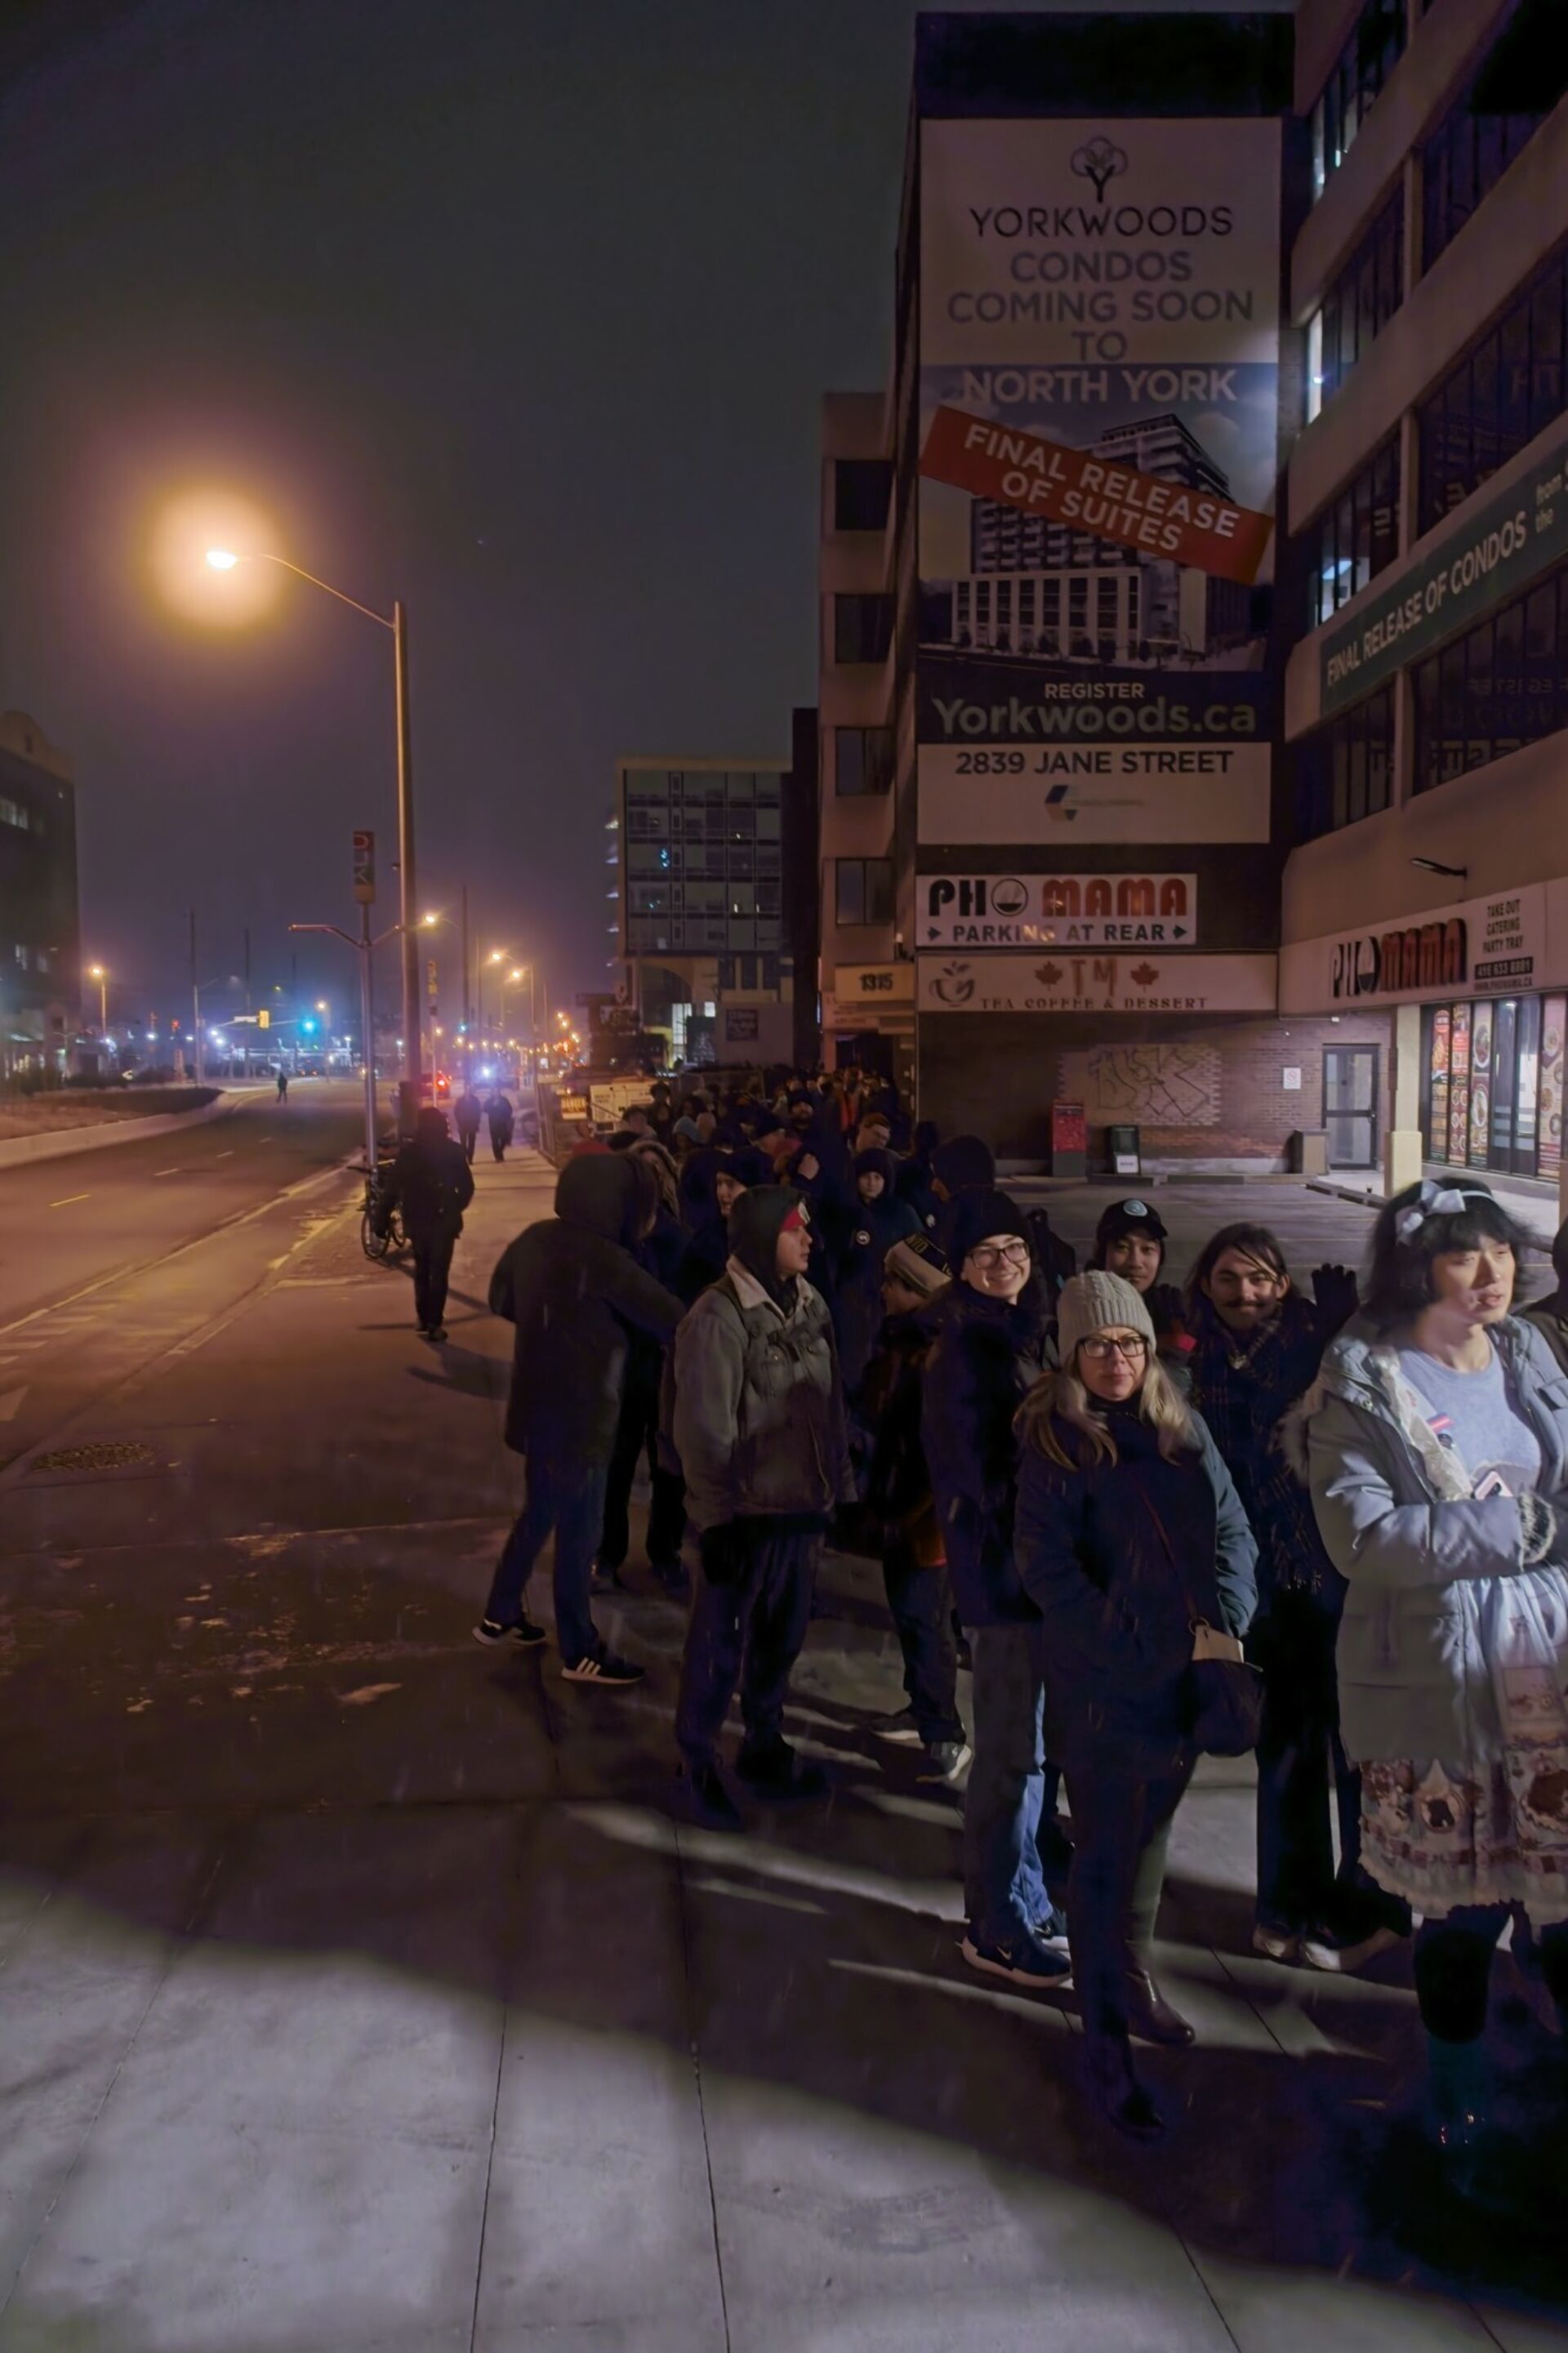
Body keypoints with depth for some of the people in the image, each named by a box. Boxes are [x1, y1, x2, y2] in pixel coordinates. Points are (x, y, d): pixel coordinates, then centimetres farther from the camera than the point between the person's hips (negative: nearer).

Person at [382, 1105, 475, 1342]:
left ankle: (424, 1318, 23)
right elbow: (466, 1187, -5)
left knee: (422, 1270, 20)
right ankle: (434, 1323, -6)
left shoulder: (408, 1151, -5)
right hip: (444, 1220, -2)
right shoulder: (453, 1151, -6)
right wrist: (455, 1209, 8)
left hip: (416, 1221, 2)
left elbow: (393, 1186, -5)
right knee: (439, 1272, 3)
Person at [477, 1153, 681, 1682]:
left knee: (539, 1513, 24)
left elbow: (501, 1299, 15)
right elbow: (671, 1320, -20)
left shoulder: (537, 1238, 0)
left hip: (540, 1404, 8)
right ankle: (580, 1652, 18)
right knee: (579, 1530, 5)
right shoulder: (603, 1258, -24)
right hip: (578, 1414, -8)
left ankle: (500, 1615, 37)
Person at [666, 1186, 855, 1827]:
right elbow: (703, 1431, -16)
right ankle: (698, 1761, 27)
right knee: (722, 1643, 9)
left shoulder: (808, 1303, 4)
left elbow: (831, 1402, 10)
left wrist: (841, 1487, 11)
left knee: (782, 1636, 19)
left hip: (803, 1505, 6)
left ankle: (764, 1746, 38)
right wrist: (716, 1519, -15)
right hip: (745, 1513, -6)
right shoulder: (719, 1317, -18)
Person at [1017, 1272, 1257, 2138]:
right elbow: (1048, 1569, -14)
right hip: (1099, 1686, -5)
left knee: (1151, 1838, 21)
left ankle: (1133, 1983, 41)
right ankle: (1105, 2048, 15)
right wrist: (1134, 1658, -19)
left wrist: (1224, 1623, -10)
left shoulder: (1181, 1428, 4)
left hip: (1186, 1677, 5)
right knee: (1103, 1857, 3)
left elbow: (1231, 1529, 4)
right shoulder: (1053, 1443, -10)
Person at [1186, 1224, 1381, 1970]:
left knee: (1352, 1740, 10)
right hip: (1264, 1584, 1)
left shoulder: (1320, 1348, -6)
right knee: (1285, 1740, 13)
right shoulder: (1205, 1369, -2)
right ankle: (1293, 1901, 28)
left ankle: (1365, 1906, 27)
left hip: (1334, 1574, -1)